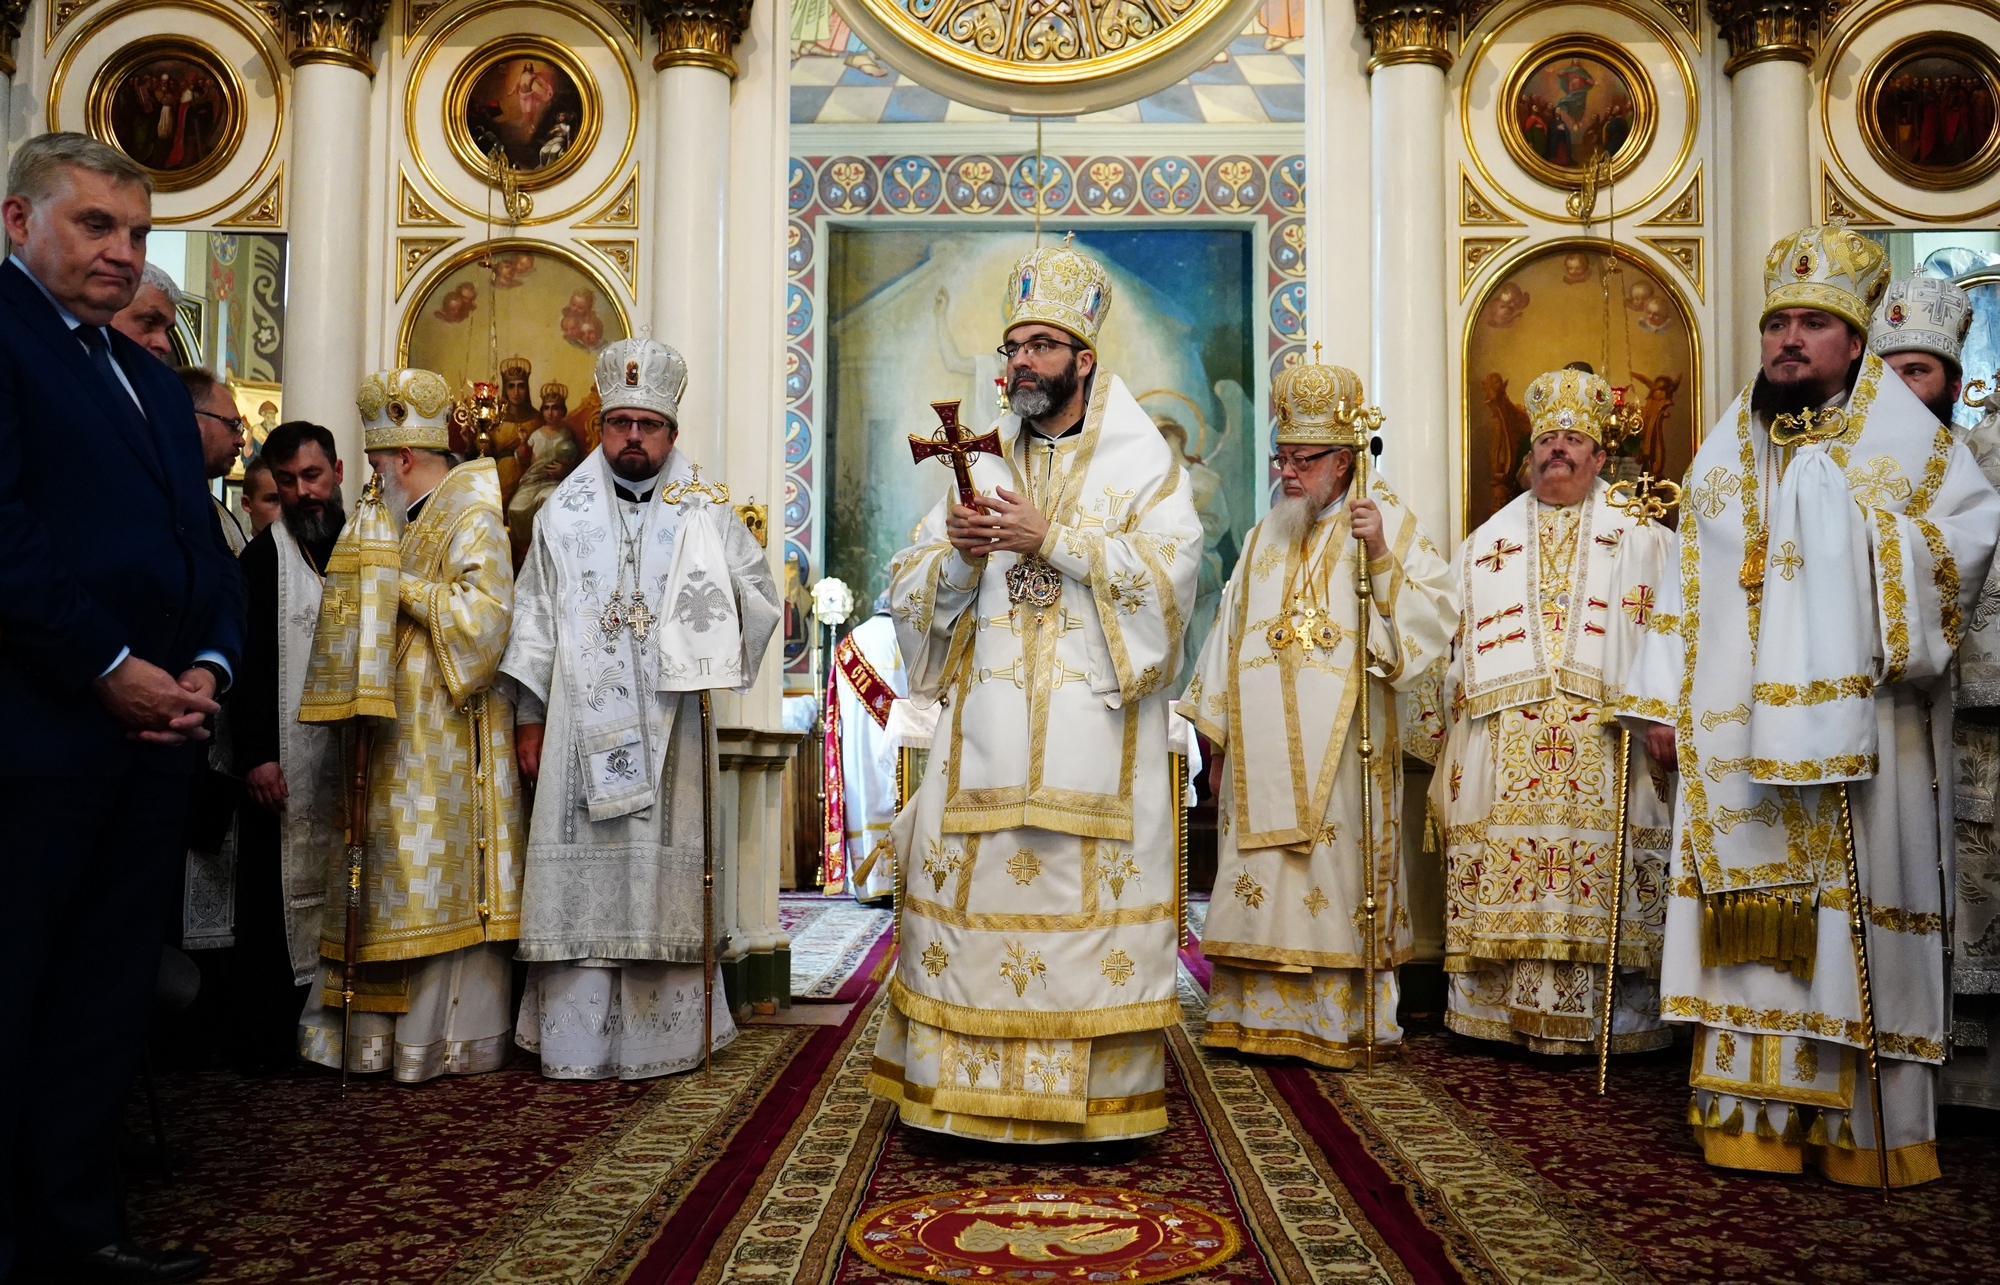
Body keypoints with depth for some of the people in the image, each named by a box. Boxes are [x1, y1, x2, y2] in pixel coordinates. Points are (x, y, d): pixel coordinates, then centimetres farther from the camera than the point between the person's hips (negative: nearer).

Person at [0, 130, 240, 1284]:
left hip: (153, 729, 8)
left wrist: (207, 667, 1)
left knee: (112, 1000, 13)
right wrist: (109, 669, -16)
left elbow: (207, 549, 18)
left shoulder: (156, 380, 20)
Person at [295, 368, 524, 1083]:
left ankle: (453, 1038, 3)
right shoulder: (399, 521, 19)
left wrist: (406, 589, -12)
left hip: (447, 736, -9)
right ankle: (384, 1029, 18)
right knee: (395, 877, 11)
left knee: (442, 881, -5)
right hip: (403, 737, 9)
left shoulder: (471, 519, -8)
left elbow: (486, 609, -21)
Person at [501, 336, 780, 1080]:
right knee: (581, 878, -1)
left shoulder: (705, 518, 7)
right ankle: (576, 1040, 5)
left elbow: (761, 600, 9)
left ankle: (663, 1037, 6)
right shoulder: (562, 516, 11)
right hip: (581, 728, 1)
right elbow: (534, 621, 10)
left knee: (665, 876, -1)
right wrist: (529, 718, 4)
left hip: (670, 732, -1)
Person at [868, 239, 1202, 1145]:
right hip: (988, 724, 3)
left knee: (1095, 895, -5)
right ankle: (974, 1092, 10)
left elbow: (1169, 570, -10)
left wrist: (1053, 539, -15)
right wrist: (955, 552, -11)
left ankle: (1098, 1099, 6)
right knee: (970, 890, -1)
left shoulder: (1142, 467, 6)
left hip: (1095, 725, -3)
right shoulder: (980, 470, 16)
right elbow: (912, 592, 11)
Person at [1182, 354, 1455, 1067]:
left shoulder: (1387, 522, 5)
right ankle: (1261, 1016, 11)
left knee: (1335, 873, -3)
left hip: (1340, 741, -4)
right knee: (1259, 878, 3)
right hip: (1261, 746, 4)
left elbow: (1434, 618, -7)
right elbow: (1229, 638, 17)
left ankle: (1339, 1022, 7)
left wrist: (1382, 556, -20)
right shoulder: (1263, 538, 18)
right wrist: (1216, 737, 13)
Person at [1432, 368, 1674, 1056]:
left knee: (1602, 892, -6)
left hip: (1607, 754, -2)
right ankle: (1505, 1009, 6)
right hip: (1503, 758, 2)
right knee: (1505, 895, -2)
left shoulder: (1644, 541, 13)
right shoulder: (1485, 546, 19)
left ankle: (1609, 1021, 2)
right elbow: (1455, 650, 18)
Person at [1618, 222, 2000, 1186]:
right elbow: (1690, 583, 12)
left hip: (1850, 730, -3)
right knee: (1751, 910, 4)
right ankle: (1757, 1113, 12)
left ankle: (1868, 1124, 9)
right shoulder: (1726, 449, 14)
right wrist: (1663, 700, 8)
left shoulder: (1902, 437, 4)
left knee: (1855, 909, -2)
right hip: (1736, 734, 4)